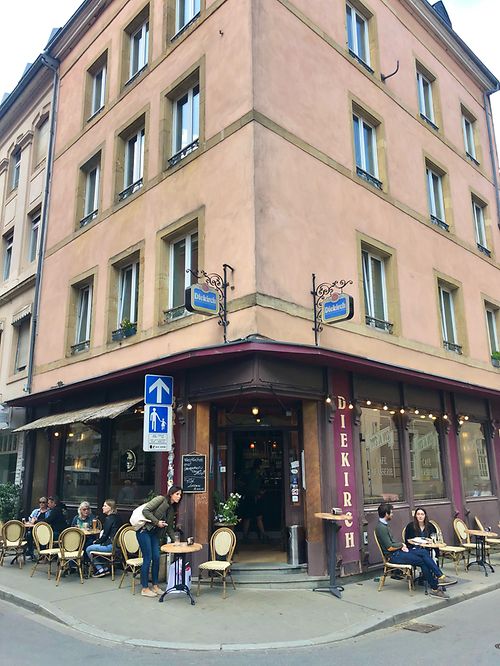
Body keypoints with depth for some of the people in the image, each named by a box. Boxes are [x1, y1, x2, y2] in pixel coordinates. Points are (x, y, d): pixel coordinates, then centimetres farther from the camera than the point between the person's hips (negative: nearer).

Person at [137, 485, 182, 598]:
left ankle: (155, 586, 18)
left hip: (154, 533, 8)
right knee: (148, 558, -4)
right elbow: (145, 510, -21)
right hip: (144, 530, -8)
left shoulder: (172, 509, 10)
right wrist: (157, 522, -19)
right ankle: (144, 588, 7)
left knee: (156, 558, 5)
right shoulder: (161, 499, -14)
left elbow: (169, 528, 13)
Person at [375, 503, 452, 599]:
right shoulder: (381, 528, -20)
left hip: (398, 551, 10)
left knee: (424, 552, -6)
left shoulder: (384, 525, 14)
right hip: (393, 556, -10)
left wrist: (401, 545, 1)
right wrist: (401, 545, -5)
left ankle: (439, 576, -10)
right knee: (422, 561, -17)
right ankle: (434, 588, -9)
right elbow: (390, 548, -21)